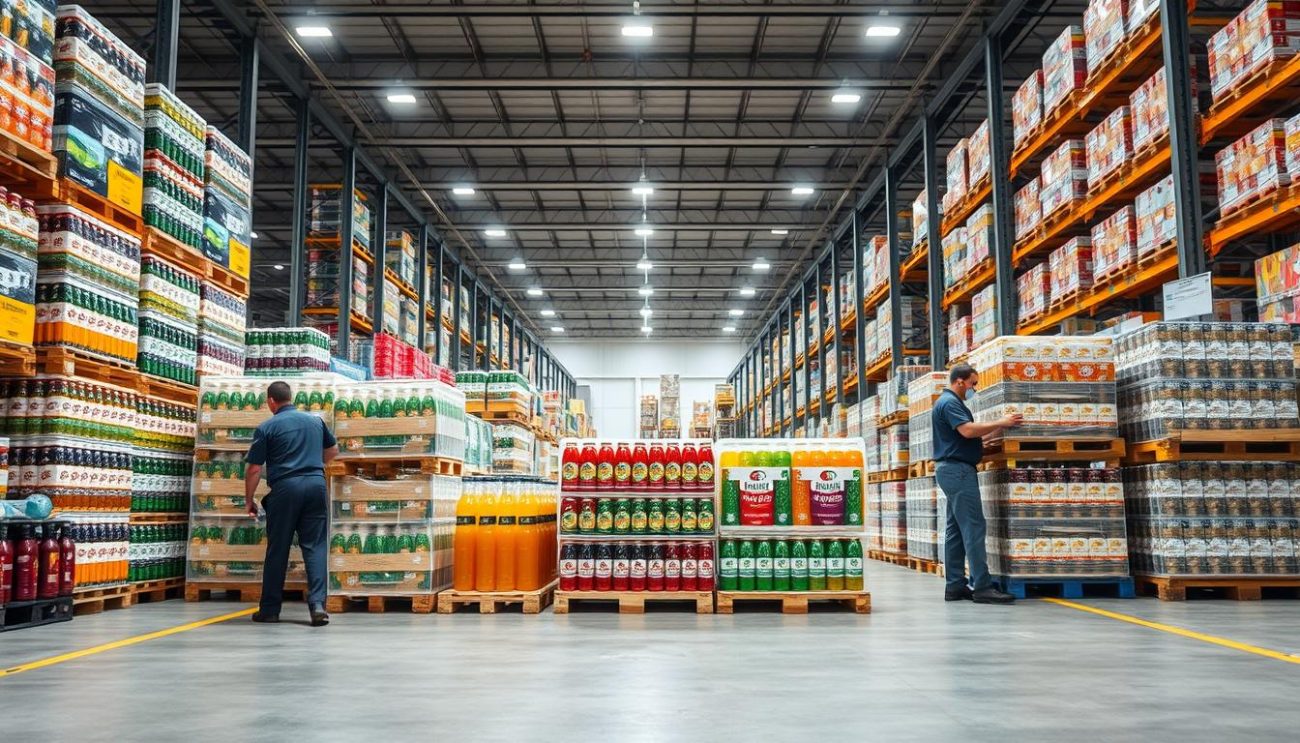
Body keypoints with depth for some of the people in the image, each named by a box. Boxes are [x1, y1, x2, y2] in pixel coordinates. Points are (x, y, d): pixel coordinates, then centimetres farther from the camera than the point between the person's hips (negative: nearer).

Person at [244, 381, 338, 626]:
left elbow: (254, 469, -1)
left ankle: (270, 609, 14)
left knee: (277, 549, 7)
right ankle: (317, 604, -9)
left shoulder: (266, 428, 0)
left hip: (285, 488, -3)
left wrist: (249, 499, 11)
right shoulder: (315, 420, 12)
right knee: (315, 546, 3)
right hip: (316, 485, 3)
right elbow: (333, 450, 25)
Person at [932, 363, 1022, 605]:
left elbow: (968, 435, 20)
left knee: (956, 530, 8)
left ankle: (956, 586, 9)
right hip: (957, 469, -11)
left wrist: (998, 427, 13)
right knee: (973, 527, -13)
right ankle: (982, 587, -15)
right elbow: (968, 430, -23)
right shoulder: (949, 402, -11)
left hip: (955, 470, 11)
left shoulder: (952, 402, 21)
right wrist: (1000, 423, -15)